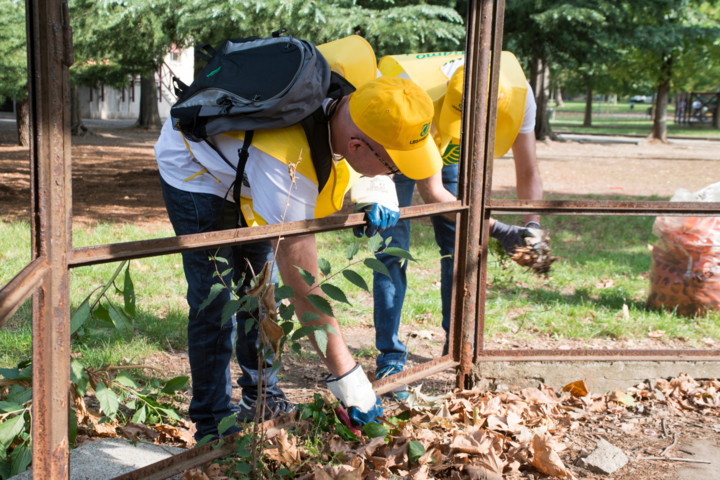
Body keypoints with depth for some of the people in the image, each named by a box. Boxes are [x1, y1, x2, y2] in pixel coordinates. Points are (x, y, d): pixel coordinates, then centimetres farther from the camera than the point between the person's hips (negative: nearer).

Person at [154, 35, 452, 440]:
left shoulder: (364, 79, -28)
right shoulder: (286, 167, -45)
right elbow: (304, 288, -38)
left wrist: (381, 192, -19)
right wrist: (346, 376, -33)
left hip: (242, 162, 7)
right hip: (195, 168, -7)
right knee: (215, 299, -9)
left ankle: (261, 397, 26)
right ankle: (214, 426, 4)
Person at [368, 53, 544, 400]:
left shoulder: (518, 95, -32)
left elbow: (528, 172, -18)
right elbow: (429, 192, -37)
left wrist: (532, 225, -34)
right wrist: (496, 230, -41)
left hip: (449, 155, 4)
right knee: (392, 249, -13)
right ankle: (390, 359, -7)